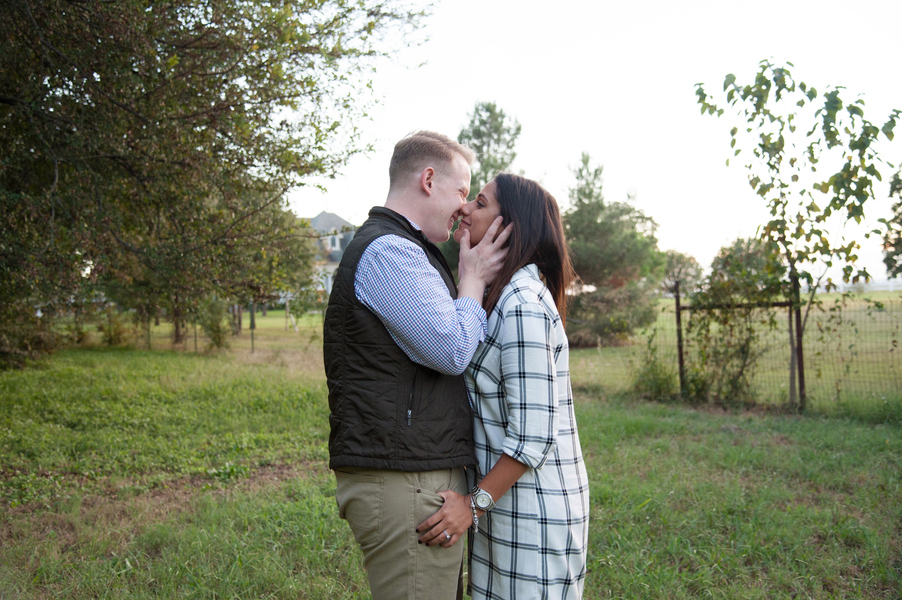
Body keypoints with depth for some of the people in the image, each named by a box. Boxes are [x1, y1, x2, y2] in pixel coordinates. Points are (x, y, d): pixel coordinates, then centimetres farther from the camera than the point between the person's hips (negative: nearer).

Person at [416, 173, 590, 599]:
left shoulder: (522, 304, -20)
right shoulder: (502, 295, 10)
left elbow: (533, 434, -22)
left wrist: (475, 502, -18)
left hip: (534, 504, -9)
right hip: (503, 496, 9)